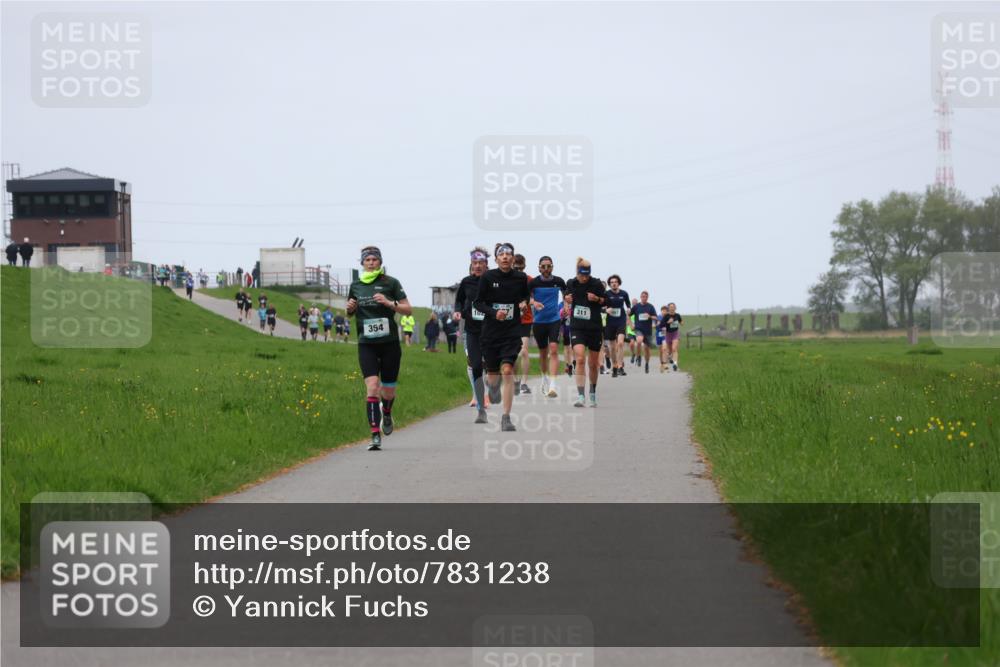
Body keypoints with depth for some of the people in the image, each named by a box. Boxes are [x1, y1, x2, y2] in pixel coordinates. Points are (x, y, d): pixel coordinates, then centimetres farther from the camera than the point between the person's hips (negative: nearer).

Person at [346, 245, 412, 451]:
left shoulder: (390, 283, 0)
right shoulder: (355, 286, 9)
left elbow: (409, 310, -1)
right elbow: (349, 313, 22)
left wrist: (390, 303, -17)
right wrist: (349, 308, -1)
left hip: (389, 343, -1)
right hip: (366, 344, 1)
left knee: (388, 391, 7)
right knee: (372, 387, -16)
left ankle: (386, 414, 44)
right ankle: (375, 435, -17)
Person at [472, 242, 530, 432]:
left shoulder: (520, 278, 0)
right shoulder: (487, 277, -6)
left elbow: (526, 295, 18)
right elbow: (477, 302, -3)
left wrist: (524, 303, -5)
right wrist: (494, 313, -19)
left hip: (512, 331, 0)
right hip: (491, 330, 0)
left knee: (507, 371, -16)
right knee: (493, 373, 11)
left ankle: (506, 418, -13)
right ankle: (492, 384, 53)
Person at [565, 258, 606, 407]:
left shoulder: (596, 284, -5)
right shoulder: (571, 284, 1)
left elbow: (605, 301, 4)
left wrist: (597, 299, -16)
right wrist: (567, 299, -4)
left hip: (594, 328, 0)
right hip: (577, 327, 0)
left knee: (593, 364, 9)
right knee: (580, 359, -18)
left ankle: (593, 394, 30)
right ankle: (580, 396, -21)